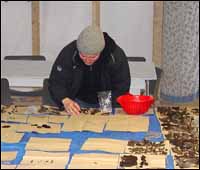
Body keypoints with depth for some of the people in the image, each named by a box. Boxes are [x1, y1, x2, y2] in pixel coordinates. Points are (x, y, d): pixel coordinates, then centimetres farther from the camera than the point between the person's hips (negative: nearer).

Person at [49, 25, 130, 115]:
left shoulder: (117, 56, -19)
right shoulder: (68, 53, -17)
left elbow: (122, 88, -12)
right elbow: (56, 82, -13)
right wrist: (65, 100, -32)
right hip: (78, 102, 1)